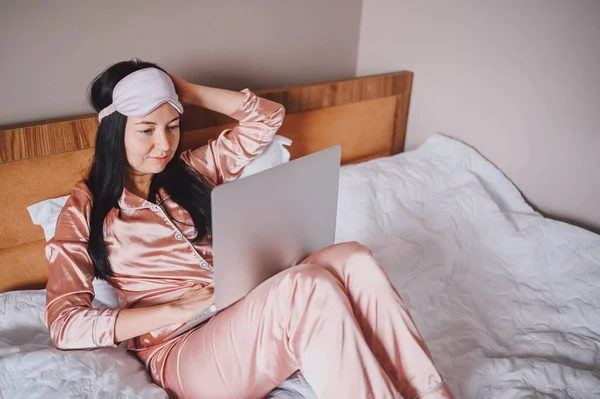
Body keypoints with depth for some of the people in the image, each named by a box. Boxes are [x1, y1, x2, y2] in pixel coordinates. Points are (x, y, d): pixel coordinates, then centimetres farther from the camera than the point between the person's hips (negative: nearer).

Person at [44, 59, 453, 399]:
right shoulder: (85, 210, 5)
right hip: (182, 350, -5)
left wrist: (186, 91, 14)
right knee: (309, 283, -34)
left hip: (250, 314, 5)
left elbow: (268, 116, 19)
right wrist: (176, 309, -14)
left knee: (351, 258, -25)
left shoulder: (190, 170, 18)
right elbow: (63, 323, -4)